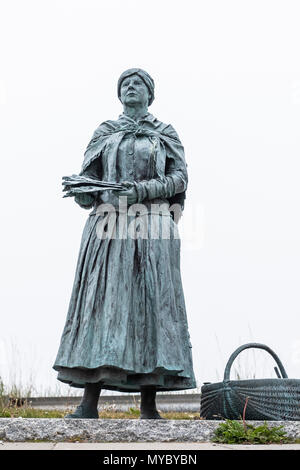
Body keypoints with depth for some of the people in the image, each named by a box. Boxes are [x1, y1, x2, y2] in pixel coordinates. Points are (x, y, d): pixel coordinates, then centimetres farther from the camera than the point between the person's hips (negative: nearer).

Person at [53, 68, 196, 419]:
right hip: (110, 225, 1)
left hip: (151, 227, -1)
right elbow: (89, 173, 12)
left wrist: (143, 189, -12)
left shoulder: (166, 135, 15)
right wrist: (83, 190, -11)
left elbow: (179, 177, 3)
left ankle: (148, 406, -7)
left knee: (151, 300, -8)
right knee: (102, 298, -9)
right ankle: (89, 403, -10)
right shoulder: (105, 133, 19)